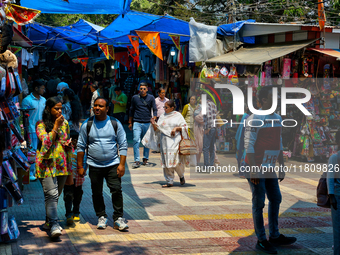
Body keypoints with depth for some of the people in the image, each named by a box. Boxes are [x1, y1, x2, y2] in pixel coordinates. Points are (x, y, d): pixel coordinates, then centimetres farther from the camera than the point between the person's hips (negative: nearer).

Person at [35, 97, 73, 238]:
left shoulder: (65, 123, 12)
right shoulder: (41, 124, -3)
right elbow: (46, 141, -17)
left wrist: (70, 168, 17)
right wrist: (55, 127, -16)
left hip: (62, 164, 5)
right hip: (47, 164, -5)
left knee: (56, 195, 10)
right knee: (51, 194, -15)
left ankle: (49, 221, 25)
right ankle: (54, 225, -19)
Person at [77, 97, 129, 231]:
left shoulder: (115, 124, 2)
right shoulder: (87, 124, 2)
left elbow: (123, 145, 4)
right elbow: (81, 146, 6)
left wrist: (122, 164, -5)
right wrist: (80, 166, 3)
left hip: (113, 164, -1)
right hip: (94, 166, 1)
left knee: (116, 190, -8)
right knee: (97, 193, 7)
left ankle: (118, 218, 1)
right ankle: (101, 217, 23)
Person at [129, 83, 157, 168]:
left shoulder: (151, 98, 6)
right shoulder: (135, 98, 7)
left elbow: (154, 109, 5)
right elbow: (131, 110, 16)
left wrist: (154, 119, -11)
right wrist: (130, 122, 16)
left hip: (147, 123, 1)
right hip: (137, 123, -1)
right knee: (136, 140, -11)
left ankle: (145, 159, 20)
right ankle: (137, 161, -11)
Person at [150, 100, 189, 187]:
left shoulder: (178, 116, 3)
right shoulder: (162, 116, 14)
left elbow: (184, 127, 2)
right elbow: (157, 129, 14)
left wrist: (176, 128, -13)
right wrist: (154, 124, -5)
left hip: (175, 140, -4)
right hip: (165, 141, 4)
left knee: (175, 160, -12)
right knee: (166, 161, 0)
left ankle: (181, 176, 16)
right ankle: (169, 182, 7)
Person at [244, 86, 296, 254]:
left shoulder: (277, 119, 10)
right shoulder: (255, 119, -15)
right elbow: (249, 145, -18)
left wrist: (282, 167, 15)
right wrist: (253, 169, -22)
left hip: (269, 167, 8)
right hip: (256, 168, -8)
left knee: (275, 199, 13)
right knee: (259, 203, -2)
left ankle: (275, 236, 24)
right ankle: (261, 240, 7)